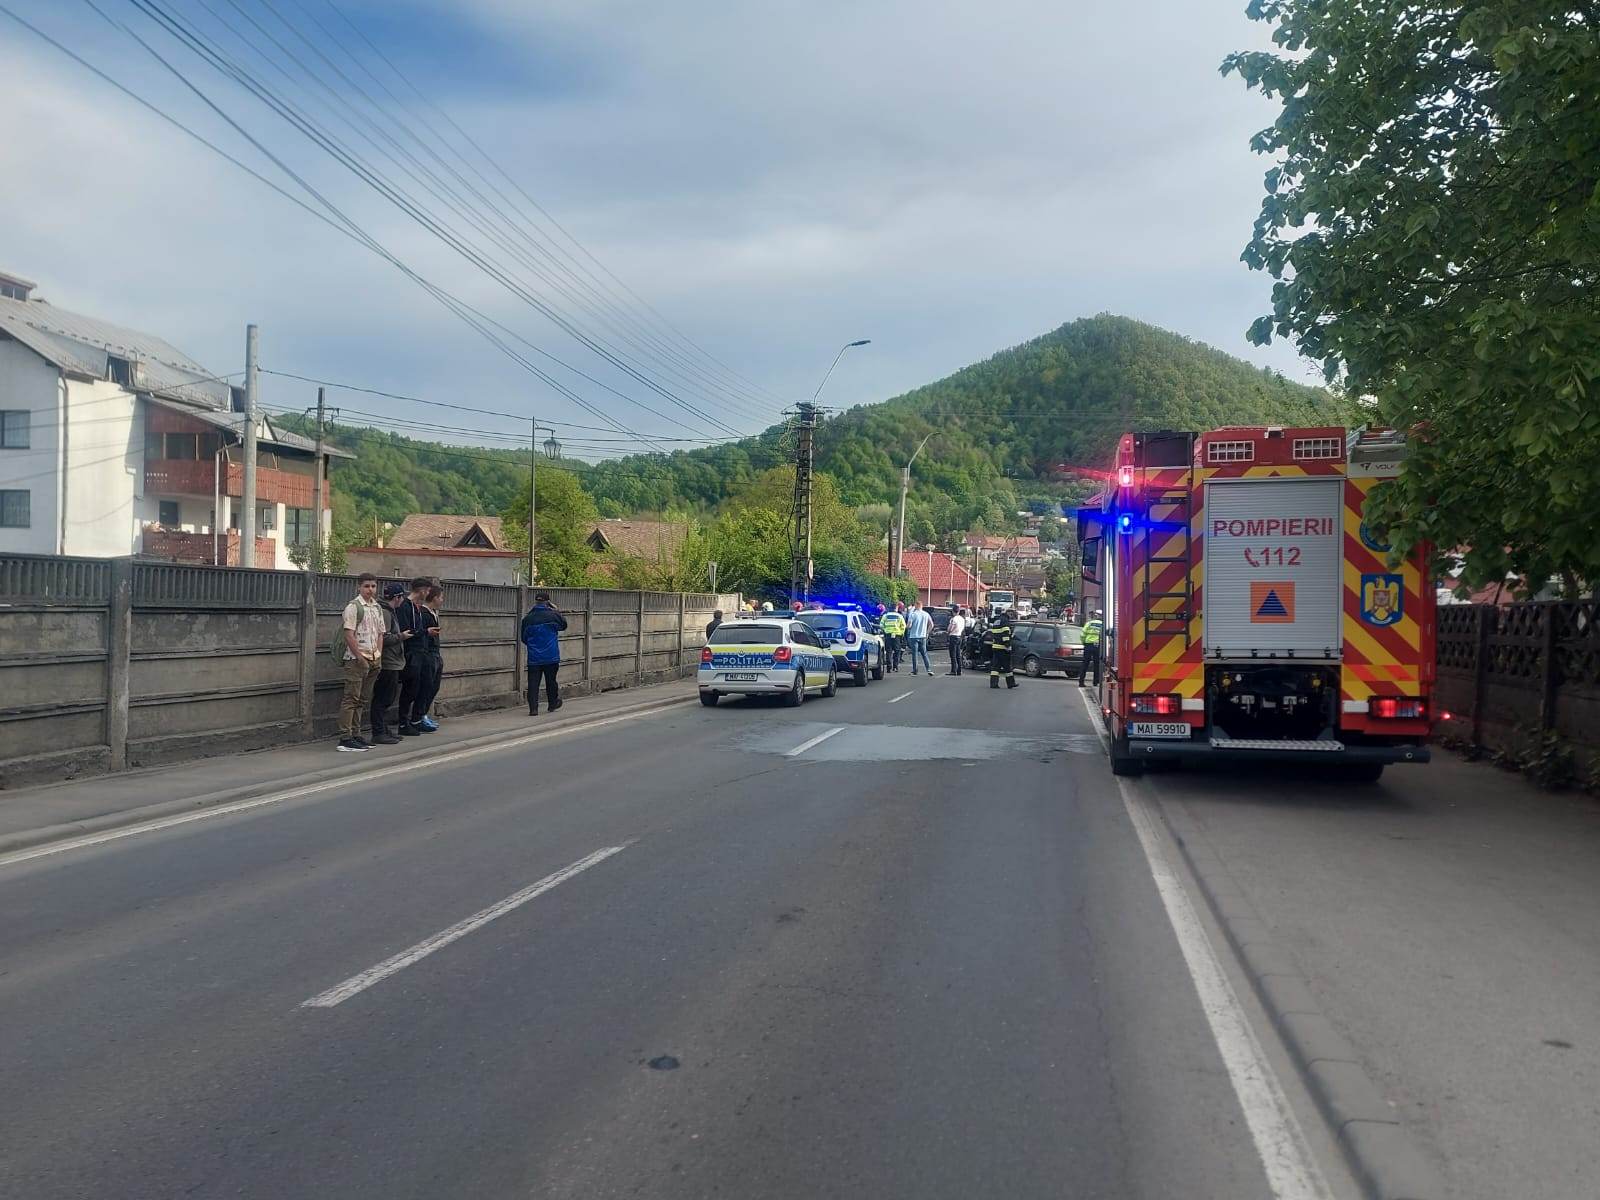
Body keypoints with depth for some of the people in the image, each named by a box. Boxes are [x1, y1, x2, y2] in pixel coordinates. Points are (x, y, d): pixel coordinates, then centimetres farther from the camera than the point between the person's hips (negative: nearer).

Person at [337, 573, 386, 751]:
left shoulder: (377, 607, 15)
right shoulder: (353, 607, -8)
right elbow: (349, 635, -13)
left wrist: (378, 657, 6)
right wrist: (360, 658, -14)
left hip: (374, 659, 8)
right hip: (356, 658, -7)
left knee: (364, 699, 11)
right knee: (351, 698, -8)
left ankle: (355, 734, 18)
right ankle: (345, 738, -8)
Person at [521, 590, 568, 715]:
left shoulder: (527, 619, -2)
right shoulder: (553, 615, -8)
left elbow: (524, 639, 8)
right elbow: (564, 624, 13)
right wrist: (555, 611, 21)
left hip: (533, 658, 0)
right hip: (551, 657, 0)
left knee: (533, 683, 1)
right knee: (551, 681, 15)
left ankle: (533, 708, -6)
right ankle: (553, 704, 29)